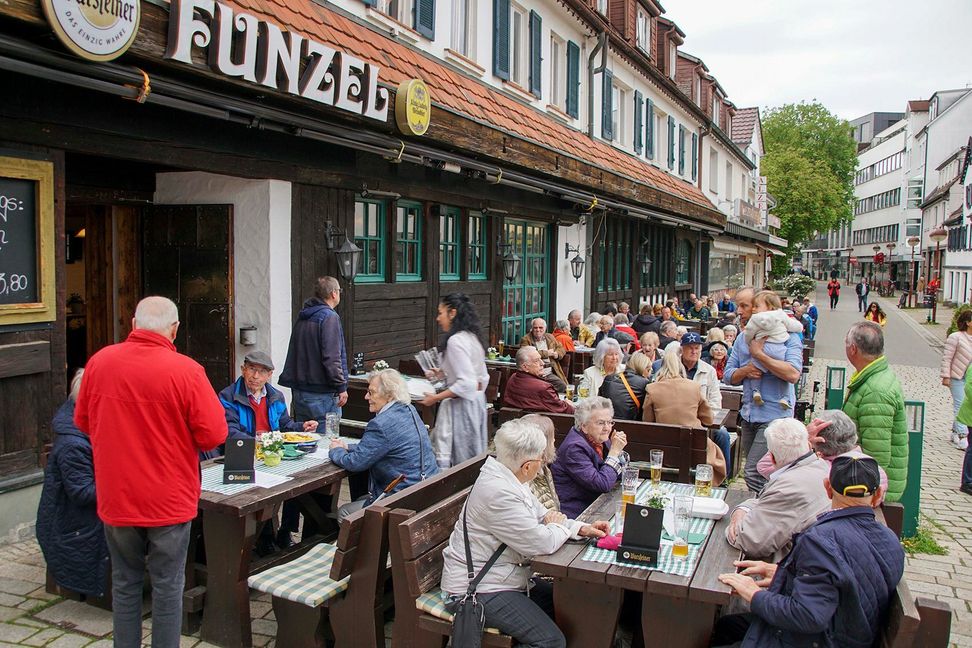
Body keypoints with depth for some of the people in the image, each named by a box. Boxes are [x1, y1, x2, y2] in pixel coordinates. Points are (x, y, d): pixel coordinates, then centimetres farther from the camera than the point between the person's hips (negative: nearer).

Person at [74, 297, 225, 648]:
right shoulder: (186, 371, -18)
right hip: (168, 500, -3)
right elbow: (214, 434, -15)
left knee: (125, 581, 19)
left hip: (116, 498, 4)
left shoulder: (99, 362, -6)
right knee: (168, 585, 11)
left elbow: (82, 421, 8)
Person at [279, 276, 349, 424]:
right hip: (322, 394, -8)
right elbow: (331, 358, -19)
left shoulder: (302, 317, 14)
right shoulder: (330, 317, -13)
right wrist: (341, 387, -14)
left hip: (299, 390, 8)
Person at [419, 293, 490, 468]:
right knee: (473, 457, 14)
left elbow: (466, 383, -23)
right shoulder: (472, 337, 10)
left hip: (460, 405, -10)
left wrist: (436, 398, -17)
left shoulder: (455, 341, -18)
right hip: (477, 401, 10)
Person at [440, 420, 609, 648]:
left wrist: (582, 529, 1)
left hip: (504, 578, 10)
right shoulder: (498, 493, -28)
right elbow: (542, 543, -25)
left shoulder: (507, 479, 4)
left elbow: (543, 517, 14)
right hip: (478, 591, -10)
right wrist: (559, 526, -4)